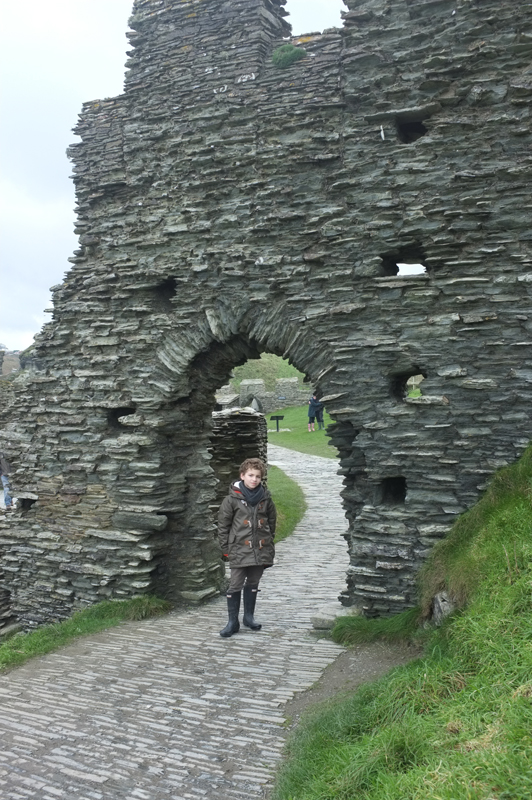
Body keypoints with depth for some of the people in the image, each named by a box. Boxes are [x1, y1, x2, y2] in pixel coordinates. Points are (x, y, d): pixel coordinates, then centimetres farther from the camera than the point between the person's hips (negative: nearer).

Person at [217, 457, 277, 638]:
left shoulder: (265, 498, 1)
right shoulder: (232, 499, -8)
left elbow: (271, 521, 13)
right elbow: (223, 525, -3)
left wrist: (269, 541, 10)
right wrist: (226, 548, -3)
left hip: (261, 550, 3)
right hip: (239, 550, -3)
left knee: (253, 584, 16)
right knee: (235, 586, 1)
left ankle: (249, 616, 31)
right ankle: (233, 622, 12)